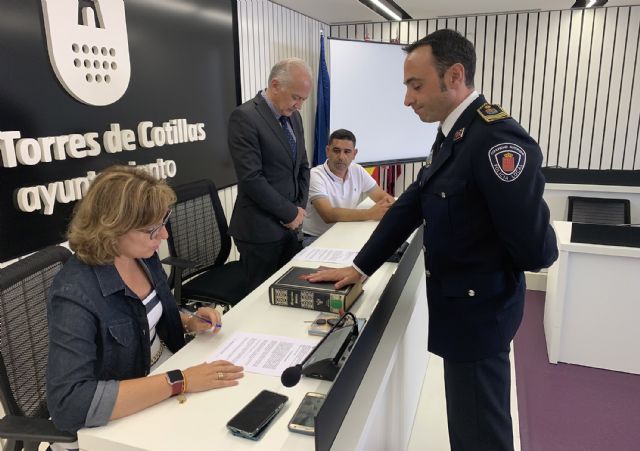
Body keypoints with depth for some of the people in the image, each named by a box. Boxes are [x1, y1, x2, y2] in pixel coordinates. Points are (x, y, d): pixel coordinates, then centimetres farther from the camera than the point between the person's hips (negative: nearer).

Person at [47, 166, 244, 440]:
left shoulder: (143, 254, -6)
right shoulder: (75, 294, -28)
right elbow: (68, 404, -35)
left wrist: (190, 323, -8)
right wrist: (180, 382, -36)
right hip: (128, 416, -6)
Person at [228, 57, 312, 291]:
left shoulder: (293, 117, 10)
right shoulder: (245, 117, -15)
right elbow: (251, 178, -21)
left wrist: (300, 207, 2)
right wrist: (290, 213, -13)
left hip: (290, 225, 7)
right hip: (260, 229, -7)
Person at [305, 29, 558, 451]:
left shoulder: (497, 138, -25)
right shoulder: (454, 132, 6)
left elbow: (535, 250, -26)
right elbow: (410, 206, 7)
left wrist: (488, 264, -5)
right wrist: (359, 267, 3)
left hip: (477, 306, -9)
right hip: (463, 299, 9)